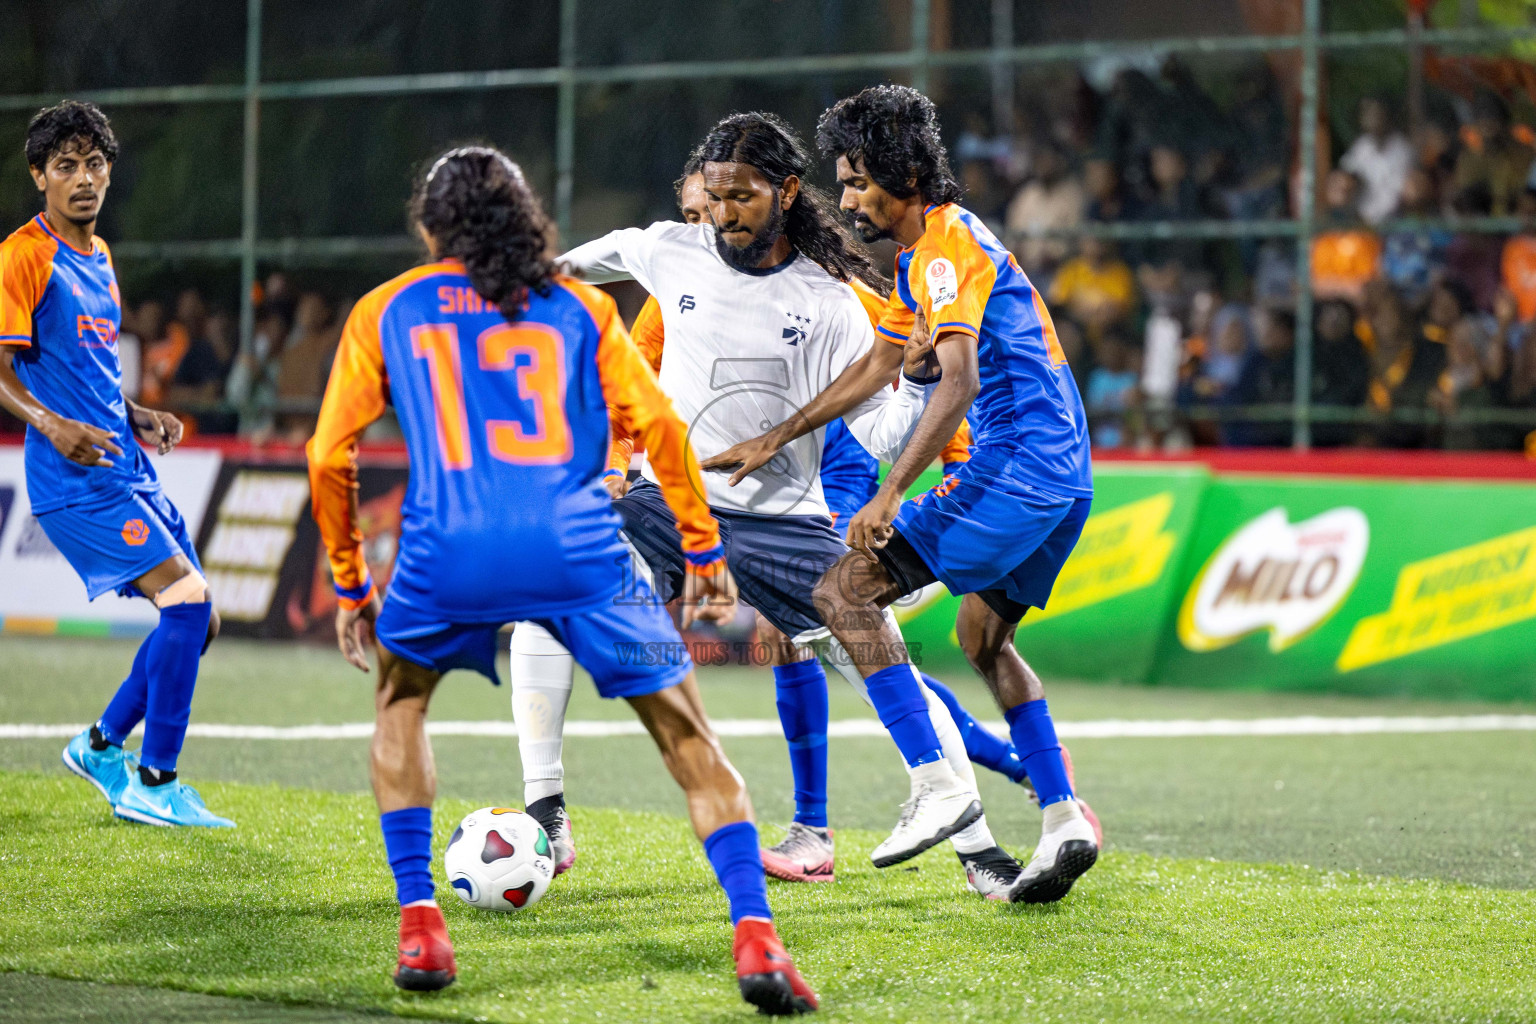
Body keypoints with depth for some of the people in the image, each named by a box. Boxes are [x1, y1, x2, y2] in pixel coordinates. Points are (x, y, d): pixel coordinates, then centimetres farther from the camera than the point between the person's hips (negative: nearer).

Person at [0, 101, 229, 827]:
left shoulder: (97, 256, 18)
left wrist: (136, 418, 14)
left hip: (127, 469, 9)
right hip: (75, 481, -9)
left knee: (197, 617, 9)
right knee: (187, 599, -19)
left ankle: (103, 745, 25)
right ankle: (152, 786, -12)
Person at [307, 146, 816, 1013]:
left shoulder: (386, 313, 20)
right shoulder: (579, 306, 20)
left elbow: (330, 458, 18)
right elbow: (660, 426, 13)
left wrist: (351, 585, 28)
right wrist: (703, 548, 20)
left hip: (450, 552, 0)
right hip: (579, 550, 0)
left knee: (401, 702, 28)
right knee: (689, 738, 8)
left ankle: (420, 925, 17)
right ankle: (755, 935, -9)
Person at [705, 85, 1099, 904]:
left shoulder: (948, 246, -13)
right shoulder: (922, 253, 20)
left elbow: (960, 383, -24)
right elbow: (876, 369, 31)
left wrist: (889, 497, -26)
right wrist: (775, 440, 32)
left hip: (1014, 463, -11)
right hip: (1061, 471, 11)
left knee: (845, 590, -9)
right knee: (983, 637, 21)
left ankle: (935, 786, -13)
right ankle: (1064, 822, 15)